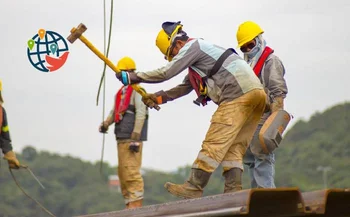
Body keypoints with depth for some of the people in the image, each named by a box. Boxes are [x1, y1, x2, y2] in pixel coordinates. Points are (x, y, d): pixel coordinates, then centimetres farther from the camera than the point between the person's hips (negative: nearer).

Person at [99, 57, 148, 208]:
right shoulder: (121, 92, 20)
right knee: (123, 172, 11)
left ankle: (136, 204, -12)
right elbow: (114, 112, 20)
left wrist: (135, 138, -19)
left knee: (131, 171, -12)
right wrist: (106, 123, -2)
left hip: (132, 138, -9)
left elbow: (141, 114, -14)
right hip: (121, 138, 9)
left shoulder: (137, 90, -6)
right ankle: (129, 204, 15)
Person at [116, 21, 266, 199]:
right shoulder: (199, 53, 30)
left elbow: (166, 72, -7)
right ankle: (233, 190, -3)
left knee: (215, 143, -10)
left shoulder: (192, 47, -1)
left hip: (238, 93, -10)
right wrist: (158, 97, 26)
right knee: (234, 146, 6)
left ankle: (194, 187, -11)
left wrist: (133, 77, 1)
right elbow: (184, 88, 34)